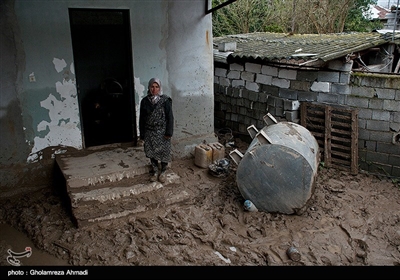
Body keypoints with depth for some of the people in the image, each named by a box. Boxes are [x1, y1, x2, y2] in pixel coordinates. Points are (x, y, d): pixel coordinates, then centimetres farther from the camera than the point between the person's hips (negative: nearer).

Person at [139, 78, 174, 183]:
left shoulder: (165, 100, -10)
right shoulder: (145, 101, -1)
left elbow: (170, 117, -8)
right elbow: (141, 118, 4)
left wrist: (169, 132, -12)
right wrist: (142, 134, 3)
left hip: (162, 132, -3)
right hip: (149, 132, 3)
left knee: (164, 152, 6)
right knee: (152, 153, 11)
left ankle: (163, 172, 24)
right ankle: (155, 171, 28)